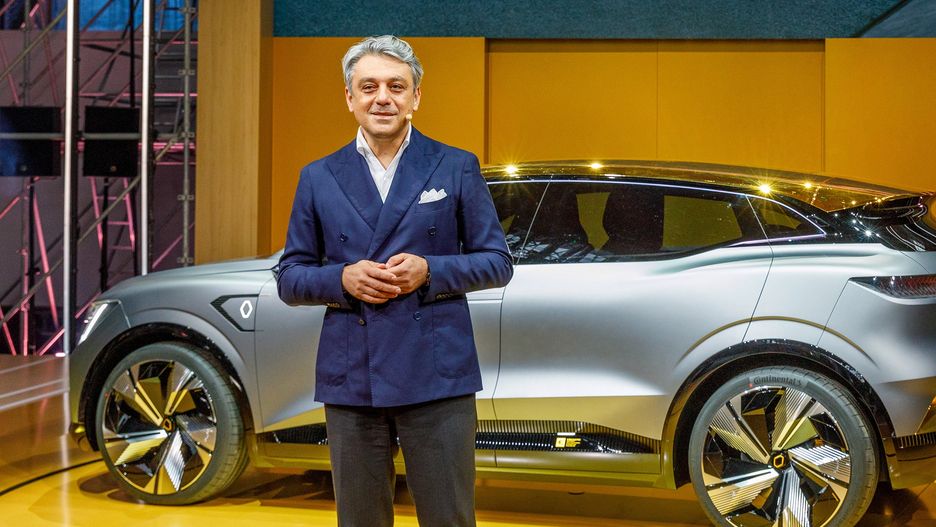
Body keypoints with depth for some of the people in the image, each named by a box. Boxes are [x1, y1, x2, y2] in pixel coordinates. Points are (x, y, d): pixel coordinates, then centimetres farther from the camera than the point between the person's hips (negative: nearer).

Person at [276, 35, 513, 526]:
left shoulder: (457, 168, 4)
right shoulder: (318, 178, 9)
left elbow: (497, 262, 4)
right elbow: (290, 279, 9)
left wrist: (430, 272, -13)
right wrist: (343, 279, -11)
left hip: (436, 375, -2)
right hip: (350, 378, 2)